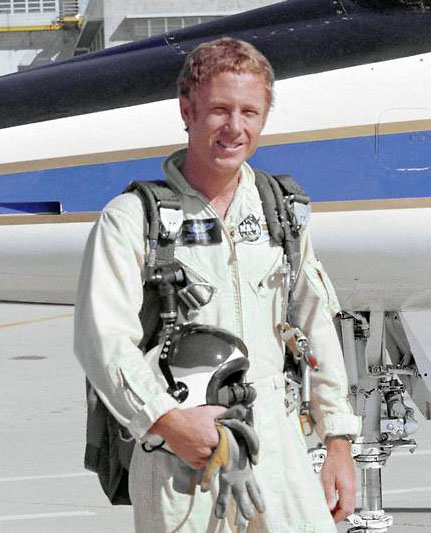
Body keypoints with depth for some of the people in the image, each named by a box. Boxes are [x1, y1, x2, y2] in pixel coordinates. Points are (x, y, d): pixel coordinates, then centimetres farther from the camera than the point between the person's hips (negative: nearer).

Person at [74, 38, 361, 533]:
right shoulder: (131, 218, -3)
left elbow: (316, 330, 16)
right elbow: (102, 339, -13)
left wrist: (338, 443, 13)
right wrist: (167, 420, -25)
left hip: (276, 445, 4)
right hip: (179, 455, -4)